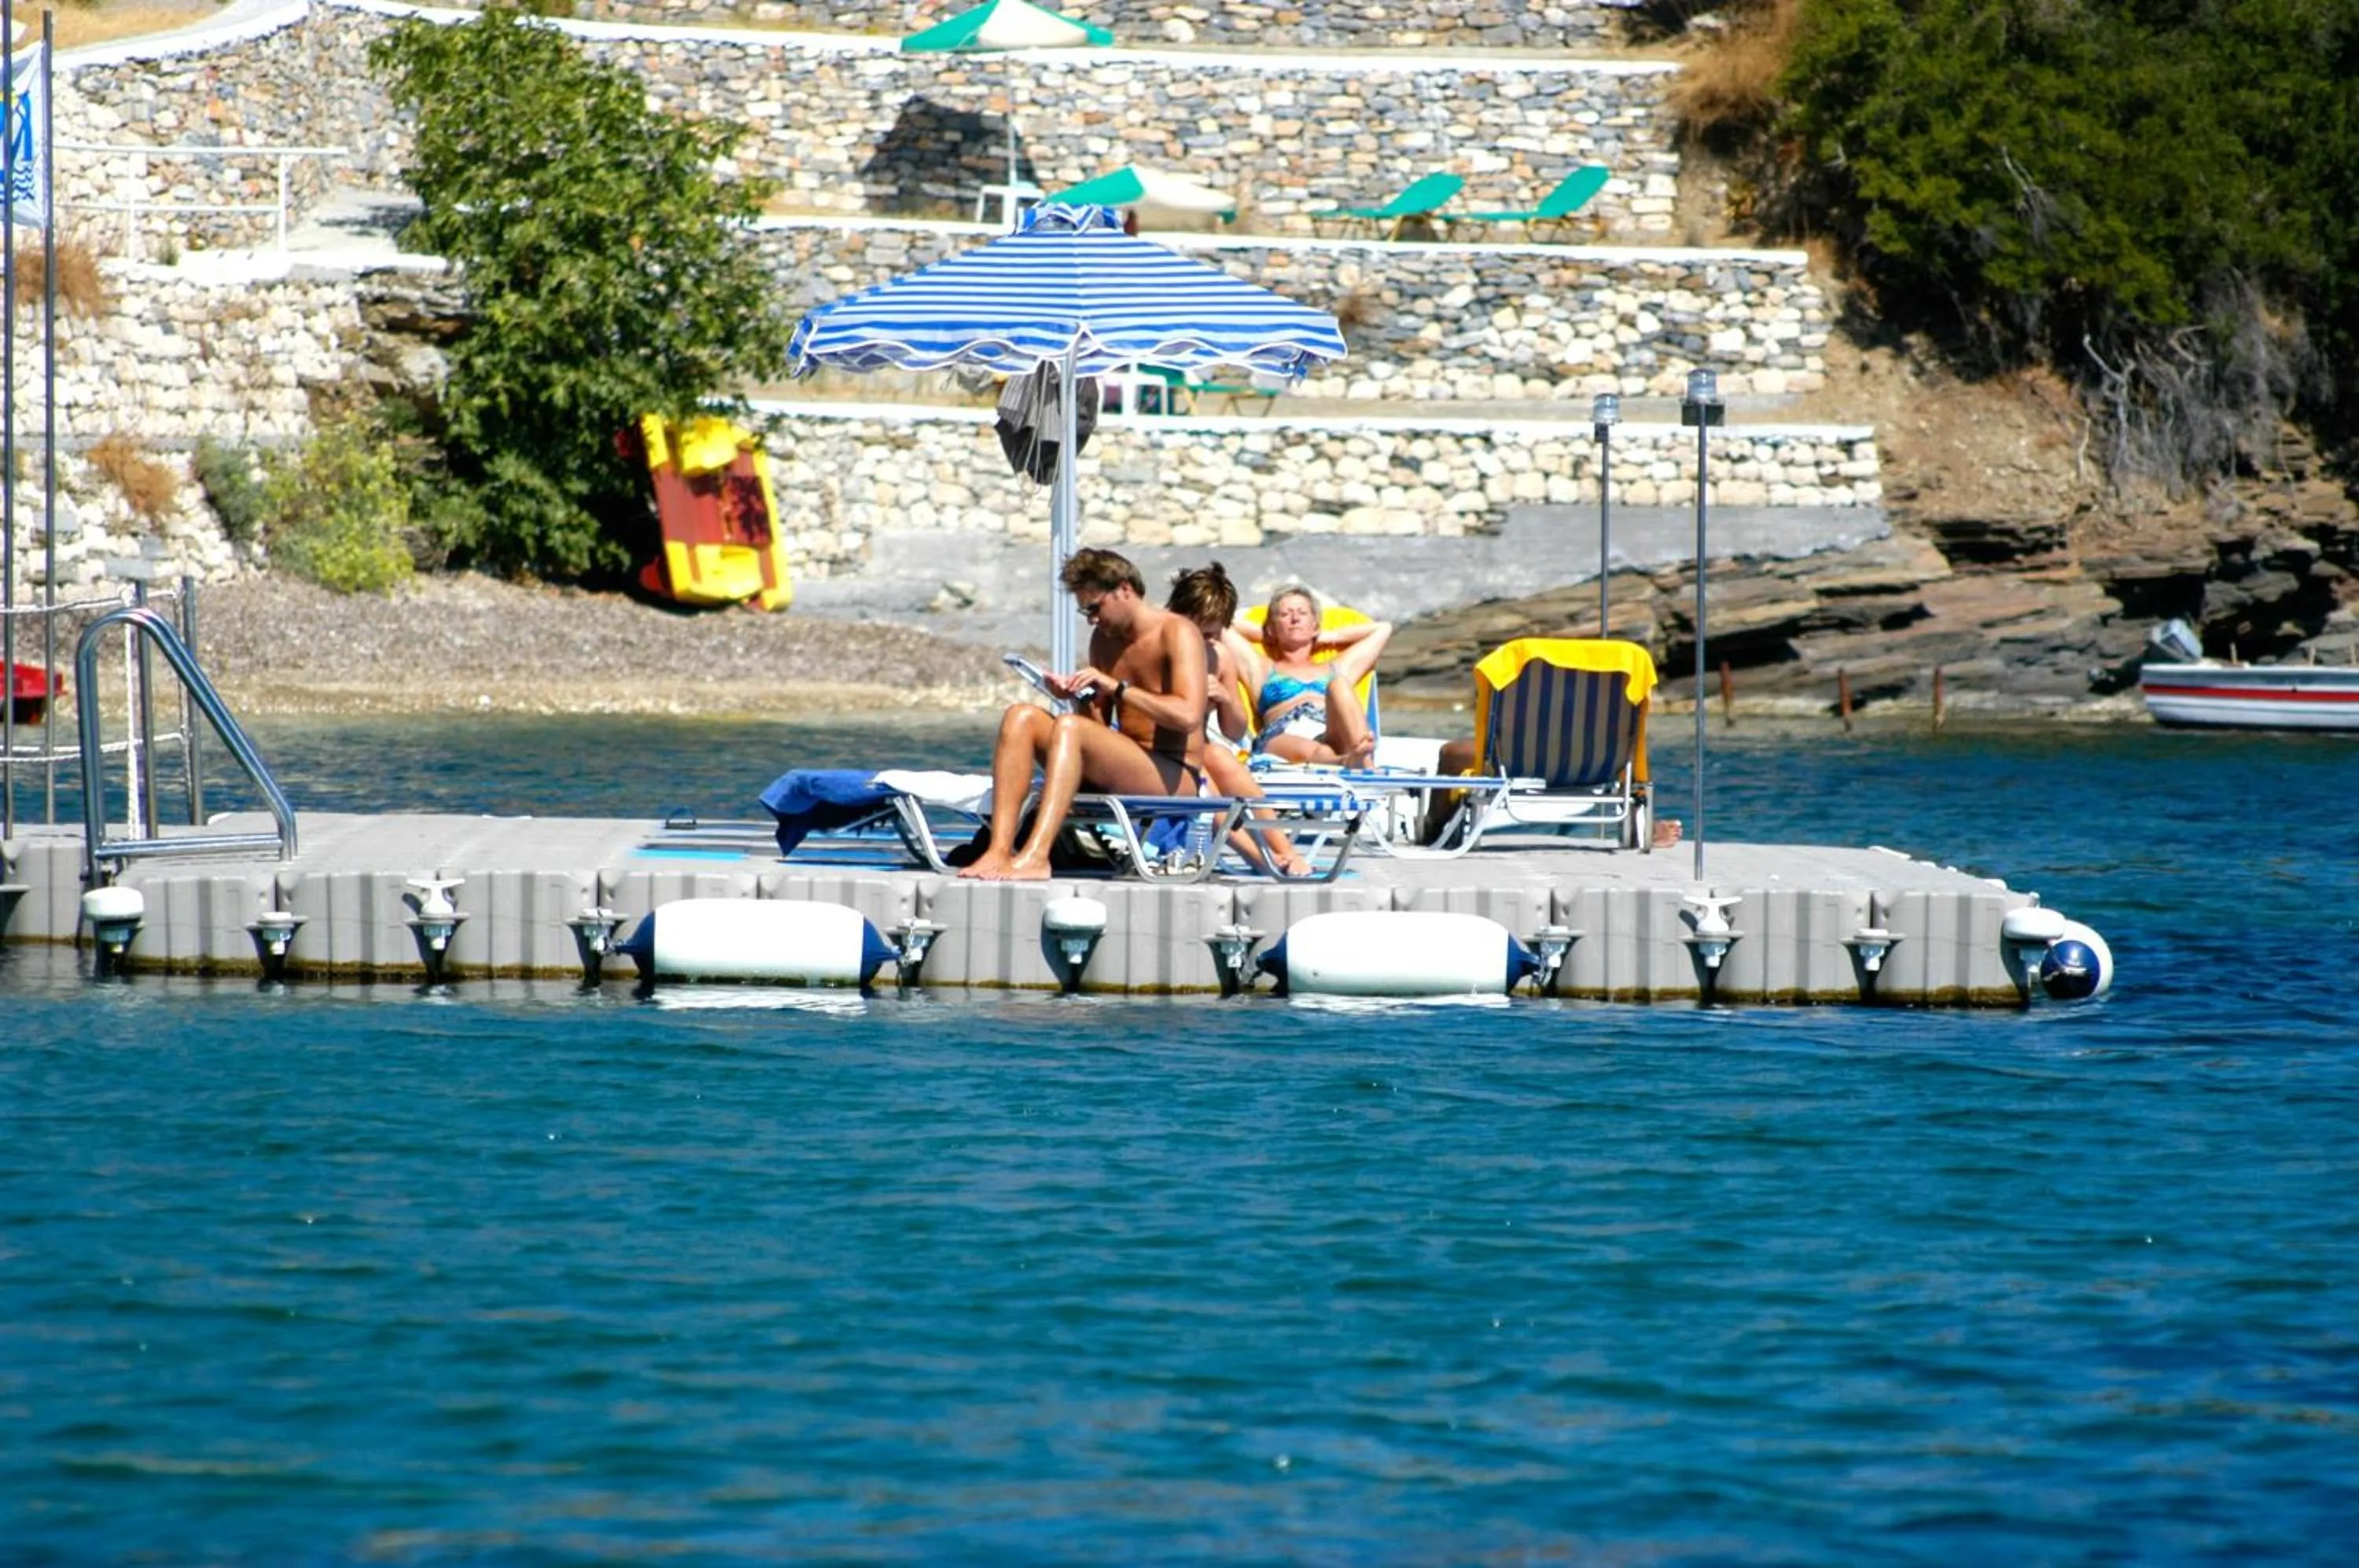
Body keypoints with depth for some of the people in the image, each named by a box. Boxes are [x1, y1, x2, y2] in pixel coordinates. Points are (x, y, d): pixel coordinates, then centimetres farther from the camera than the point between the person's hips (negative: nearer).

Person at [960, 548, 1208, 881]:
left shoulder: (1176, 633, -6)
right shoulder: (1104, 638, 16)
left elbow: (1188, 716, -21)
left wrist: (1115, 686, -20)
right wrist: (1080, 697, -2)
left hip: (1174, 779, -8)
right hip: (1125, 774, 8)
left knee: (1069, 726, -30)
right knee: (1021, 717, -8)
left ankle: (1035, 857, -43)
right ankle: (1000, 850, -25)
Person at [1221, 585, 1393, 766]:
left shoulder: (1336, 670, 41)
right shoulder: (1262, 669, 35)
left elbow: (1383, 629, 48)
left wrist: (1327, 638, 46)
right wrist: (1266, 635, 44)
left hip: (1334, 739, 2)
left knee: (1339, 685, -32)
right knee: (1307, 751, -42)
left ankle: (1360, 755, -61)